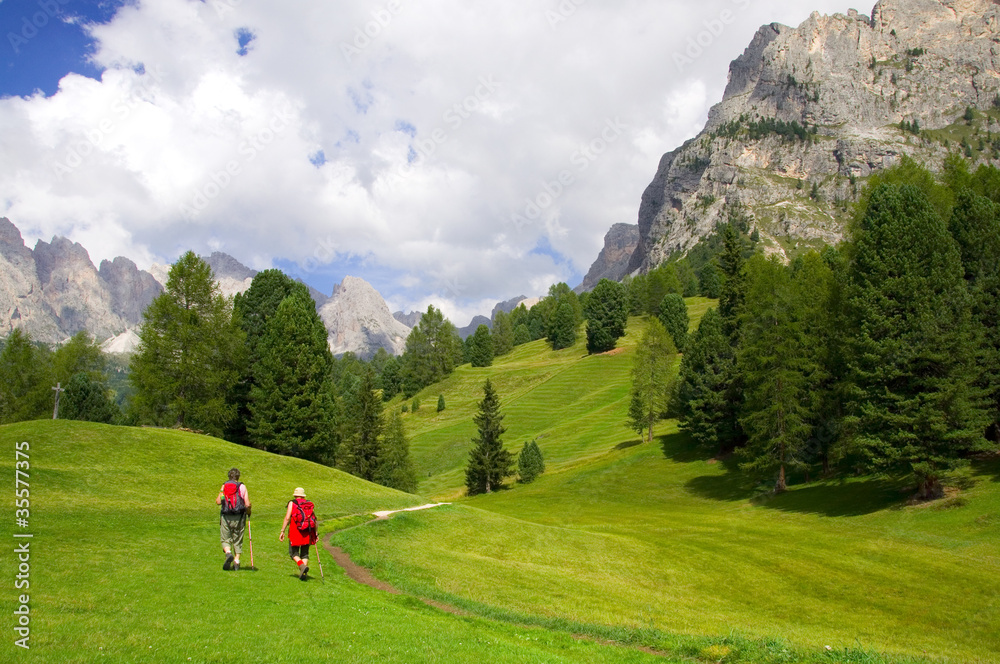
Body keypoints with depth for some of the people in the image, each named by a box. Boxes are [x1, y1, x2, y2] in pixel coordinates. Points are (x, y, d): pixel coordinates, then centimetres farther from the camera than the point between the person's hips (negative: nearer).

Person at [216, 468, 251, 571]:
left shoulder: (224, 486, 4)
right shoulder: (242, 487, -1)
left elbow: (218, 502, 0)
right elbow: (247, 504, -7)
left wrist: (221, 492, 19)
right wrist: (248, 512, 13)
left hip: (226, 517, 1)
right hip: (239, 518, 0)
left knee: (225, 540, 10)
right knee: (238, 540, 12)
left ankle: (228, 553, -18)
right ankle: (236, 561, 5)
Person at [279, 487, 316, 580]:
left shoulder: (292, 503, 3)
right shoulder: (309, 504, 12)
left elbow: (287, 518, -7)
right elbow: (314, 520, 10)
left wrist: (282, 531, -5)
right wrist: (315, 534, 17)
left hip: (295, 531, -3)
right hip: (307, 532, 3)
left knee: (293, 552, 7)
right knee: (305, 554, 11)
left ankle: (302, 565, -18)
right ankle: (303, 573, 0)